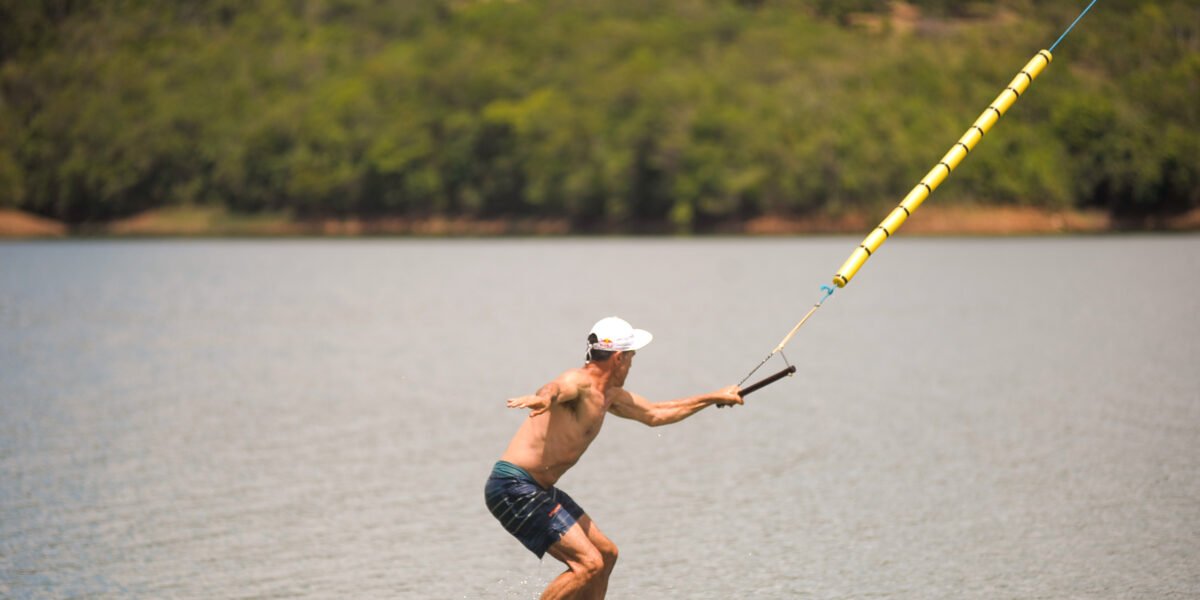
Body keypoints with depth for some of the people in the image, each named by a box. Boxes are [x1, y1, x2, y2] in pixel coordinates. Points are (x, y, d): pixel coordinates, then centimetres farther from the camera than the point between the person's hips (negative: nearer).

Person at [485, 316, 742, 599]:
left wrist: (715, 398, 36)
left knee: (606, 554, 20)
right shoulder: (580, 382, -16)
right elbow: (556, 387, -42)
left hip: (539, 490, 11)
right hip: (514, 487, -11)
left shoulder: (609, 395, 15)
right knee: (588, 563, -19)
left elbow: (655, 414, 31)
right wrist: (543, 397, -67)